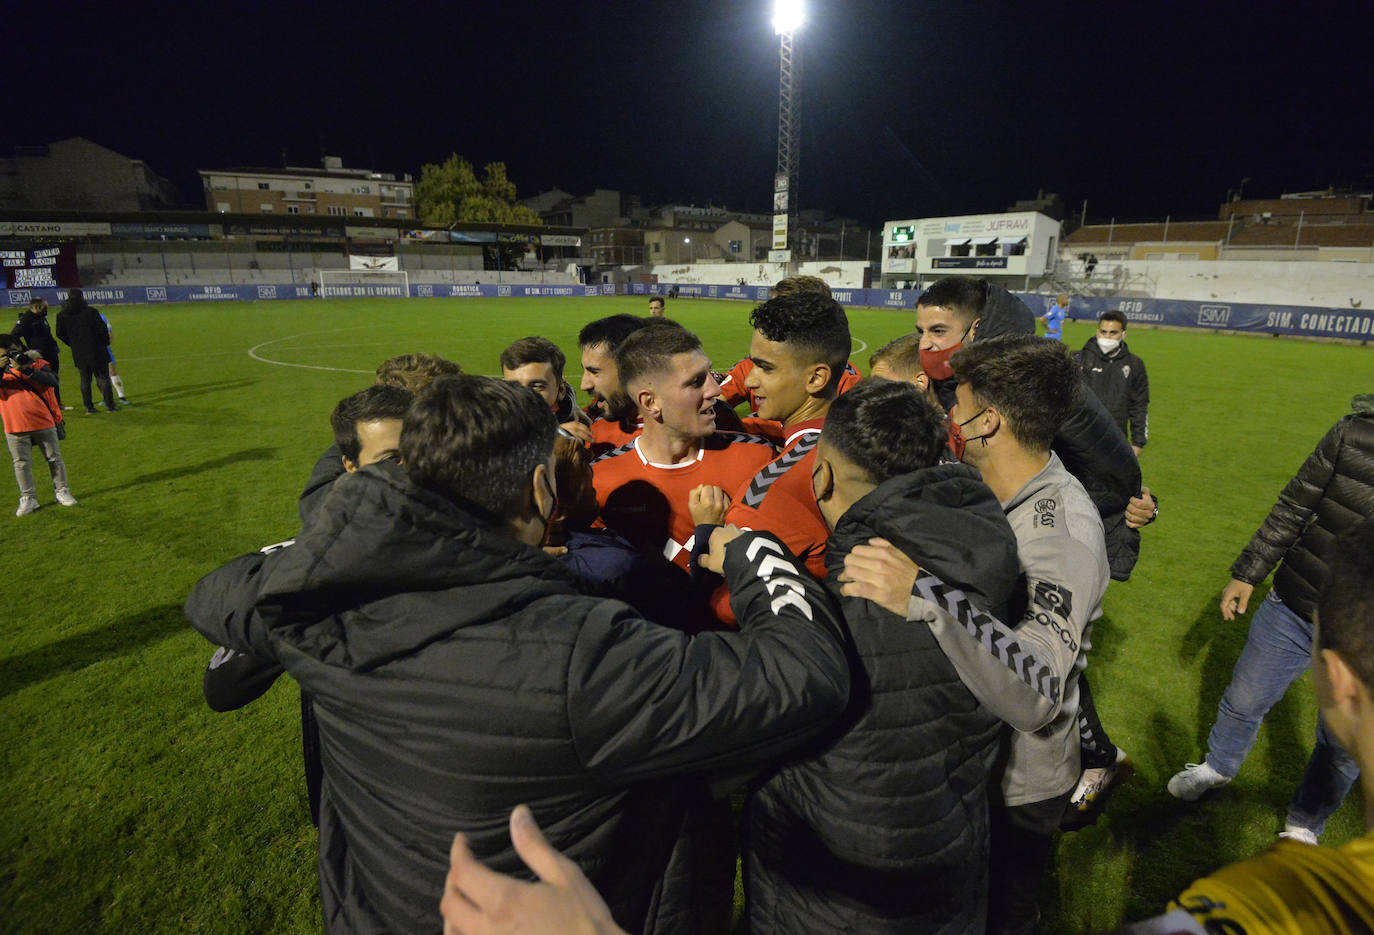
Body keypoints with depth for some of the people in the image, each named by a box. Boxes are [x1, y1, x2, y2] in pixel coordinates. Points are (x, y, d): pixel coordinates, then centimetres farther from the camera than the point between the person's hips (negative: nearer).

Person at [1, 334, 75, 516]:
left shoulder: (37, 364, 3)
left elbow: (52, 381, -15)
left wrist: (26, 370, -23)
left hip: (43, 421, -1)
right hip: (15, 426, 1)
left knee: (54, 458, 9)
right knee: (21, 463, 6)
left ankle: (61, 491, 22)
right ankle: (28, 498, 14)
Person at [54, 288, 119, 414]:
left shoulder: (62, 315, 3)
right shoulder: (91, 312, -10)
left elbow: (60, 334, 8)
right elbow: (102, 329, -10)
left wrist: (74, 345, 20)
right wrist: (106, 342, 7)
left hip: (79, 355, 3)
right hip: (96, 351, -3)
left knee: (85, 381, 11)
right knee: (103, 378, 3)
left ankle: (88, 407, 10)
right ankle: (110, 405, 2)